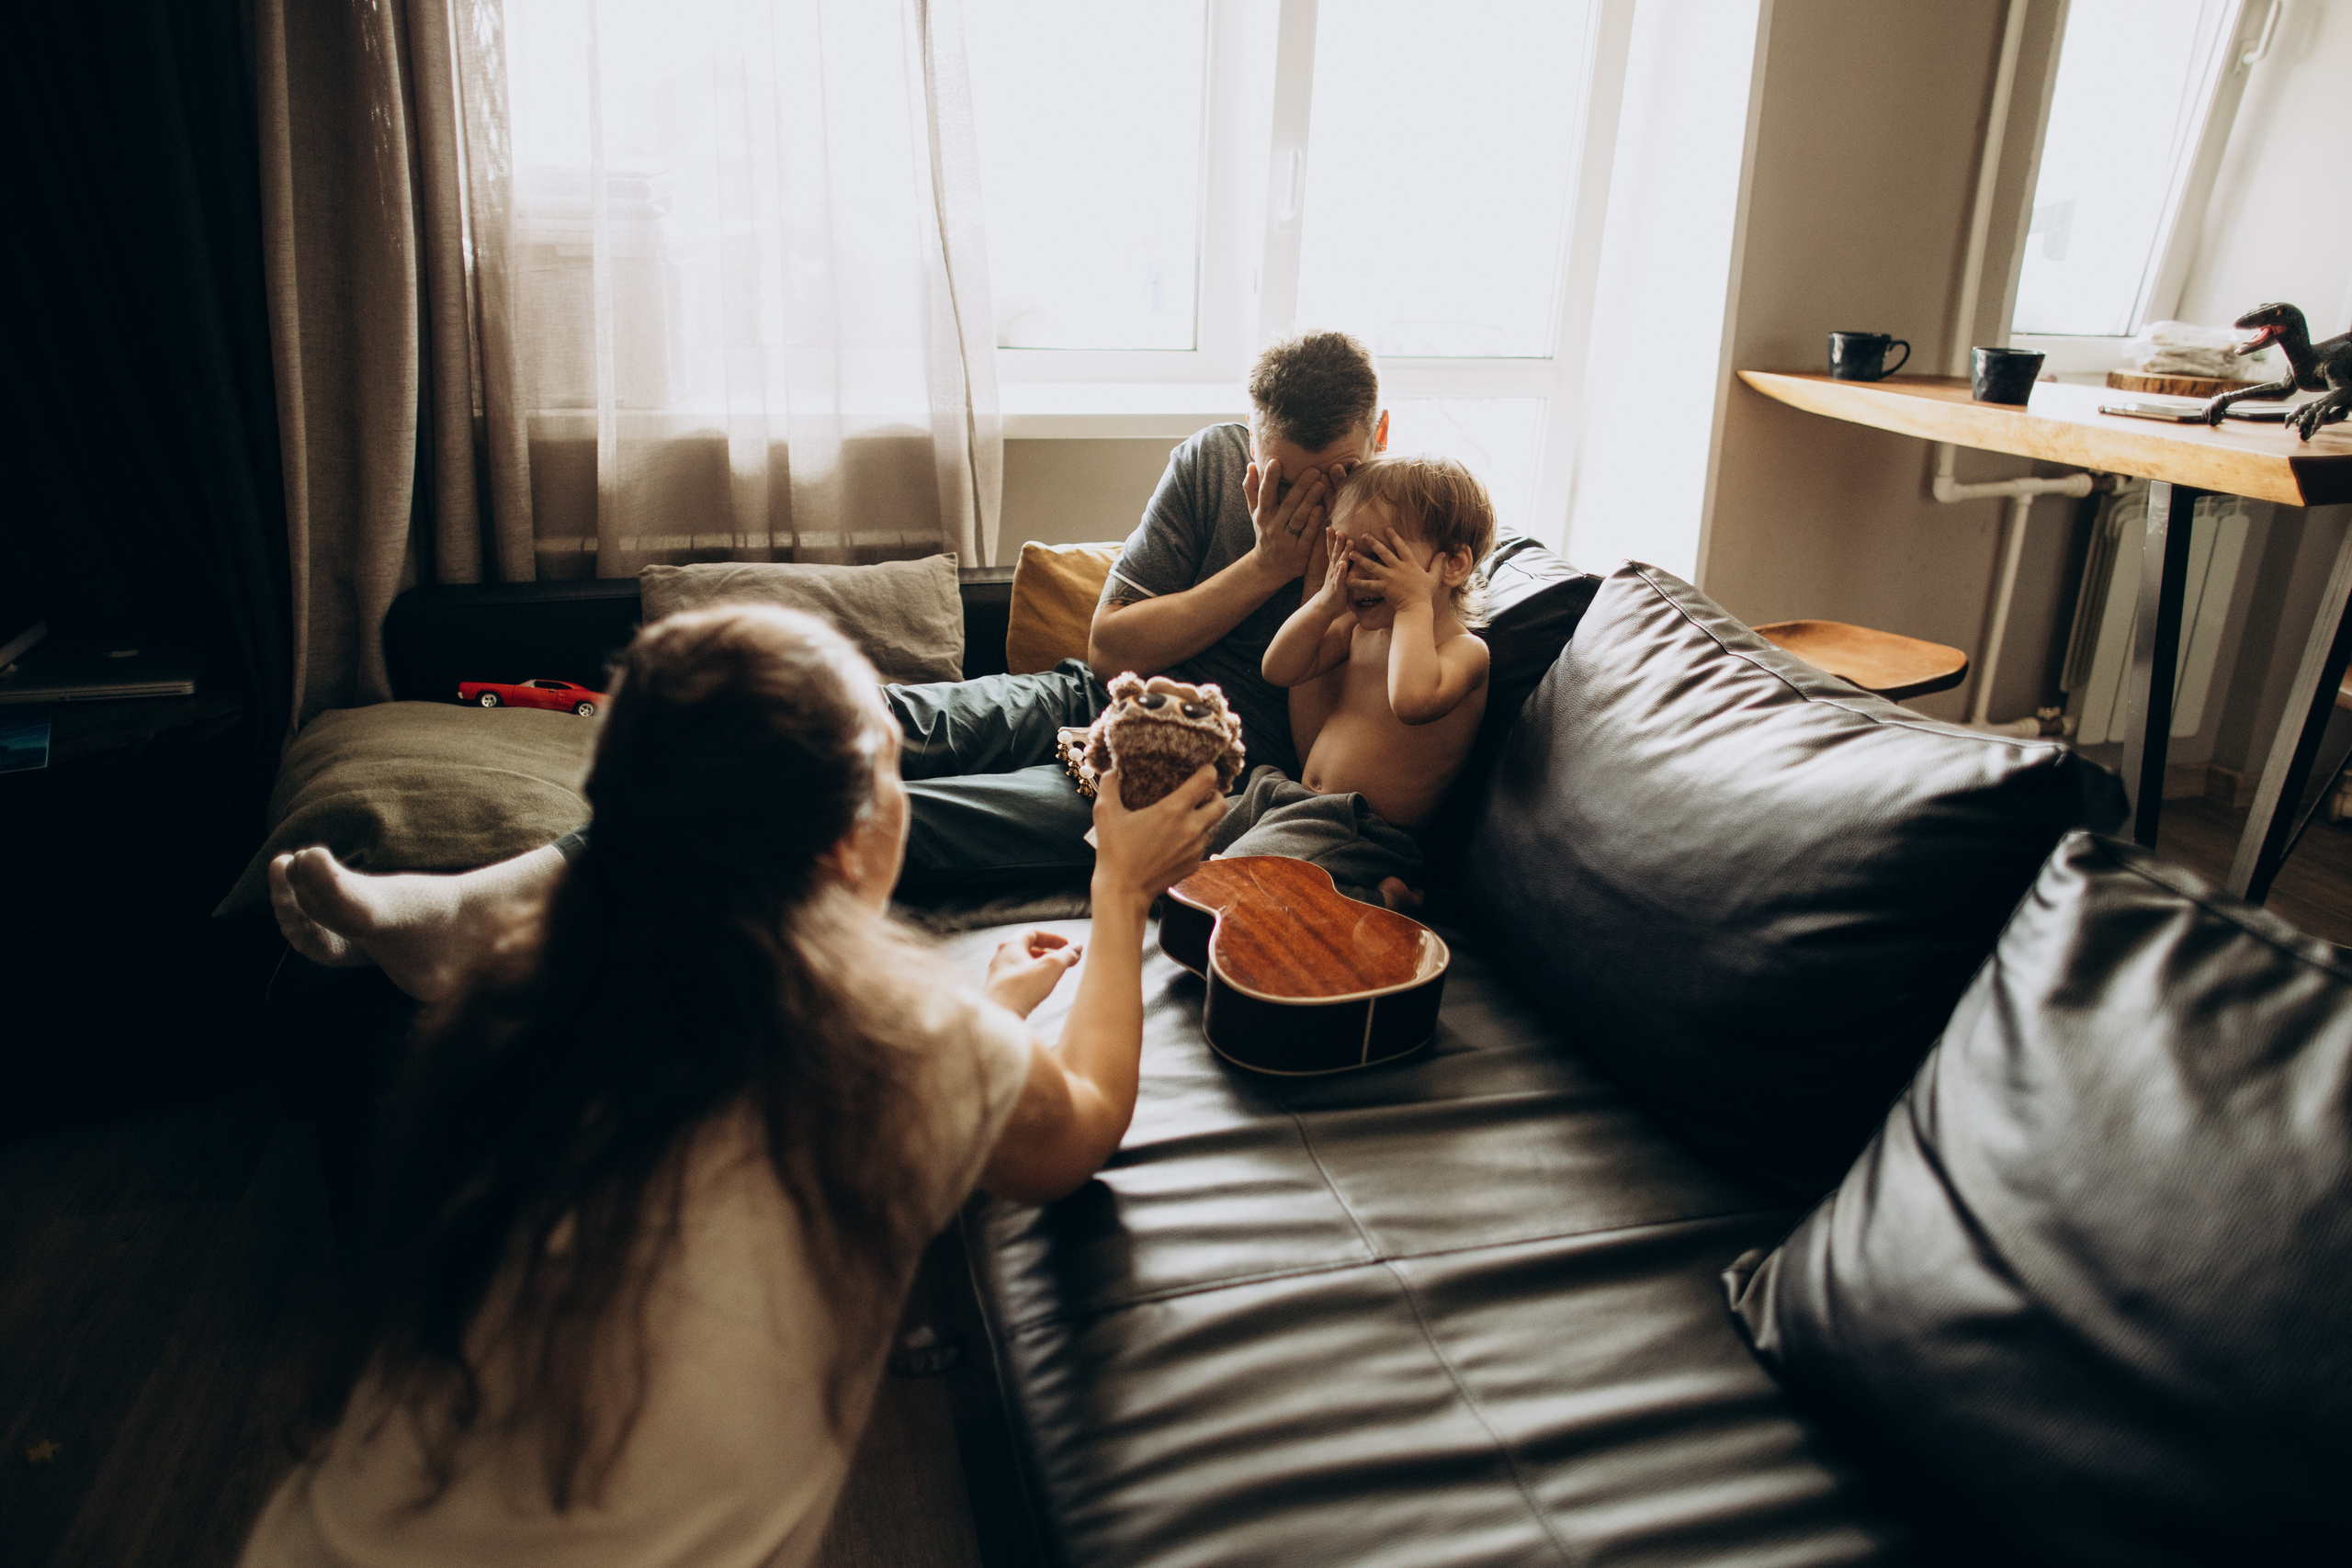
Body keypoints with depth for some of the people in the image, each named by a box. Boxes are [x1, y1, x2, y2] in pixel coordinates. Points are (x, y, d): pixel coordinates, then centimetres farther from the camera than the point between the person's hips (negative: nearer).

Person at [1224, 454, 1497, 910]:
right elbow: (1278, 669, 8)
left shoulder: (1465, 650, -15)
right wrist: (1326, 603, -6)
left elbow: (1413, 700, -38)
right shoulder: (1359, 627, 10)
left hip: (1367, 835, -9)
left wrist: (1415, 604, -25)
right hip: (1297, 803, 9)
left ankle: (1376, 900, -11)